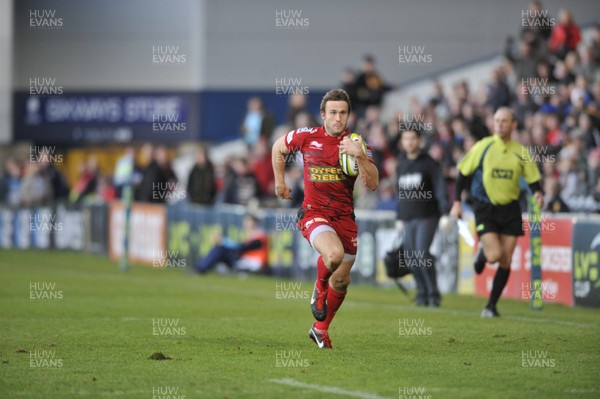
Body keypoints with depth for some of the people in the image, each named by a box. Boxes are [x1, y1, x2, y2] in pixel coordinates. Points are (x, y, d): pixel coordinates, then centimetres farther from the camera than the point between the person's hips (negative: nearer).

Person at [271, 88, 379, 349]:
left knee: (341, 280, 8)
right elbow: (278, 148, 17)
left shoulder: (355, 144, -3)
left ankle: (321, 329, 32)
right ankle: (319, 290, 1)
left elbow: (372, 183, -13)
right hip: (314, 213, -3)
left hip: (344, 217, 3)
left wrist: (359, 156, -27)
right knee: (334, 254, -32)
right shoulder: (306, 137, -3)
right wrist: (280, 182, 18)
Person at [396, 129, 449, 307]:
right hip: (408, 218, 6)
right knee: (409, 257, 0)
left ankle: (433, 293, -7)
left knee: (422, 253, -18)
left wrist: (445, 212, -20)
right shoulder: (401, 165, 15)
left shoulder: (429, 164, -2)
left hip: (427, 217, -5)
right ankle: (422, 293, 14)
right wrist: (399, 217, 22)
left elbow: (440, 188, -9)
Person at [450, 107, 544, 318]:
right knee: (494, 255, -17)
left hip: (510, 209, 2)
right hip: (485, 208, -2)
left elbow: (533, 179, 6)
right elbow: (463, 173, 3)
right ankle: (482, 253, 21)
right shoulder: (482, 147, -5)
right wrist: (457, 202, -1)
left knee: (505, 262, 1)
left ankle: (491, 306, 15)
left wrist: (538, 194, -15)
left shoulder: (521, 152, 1)